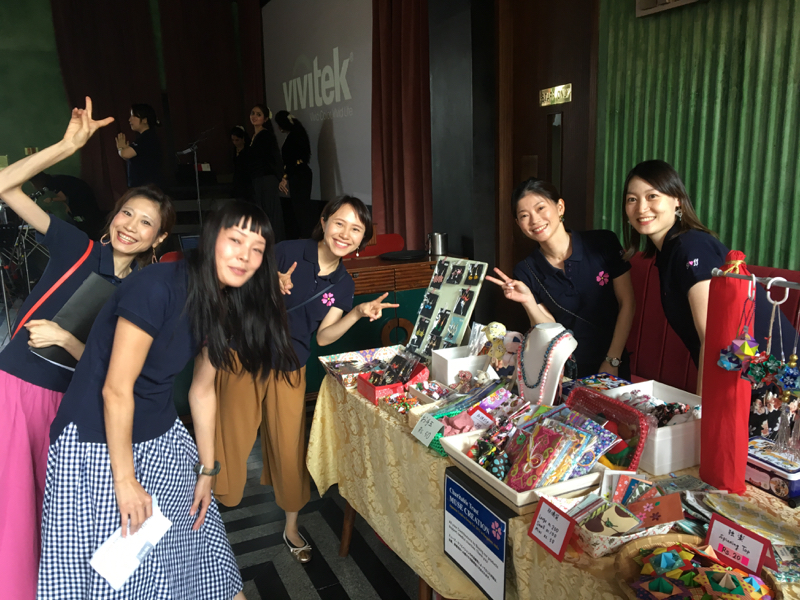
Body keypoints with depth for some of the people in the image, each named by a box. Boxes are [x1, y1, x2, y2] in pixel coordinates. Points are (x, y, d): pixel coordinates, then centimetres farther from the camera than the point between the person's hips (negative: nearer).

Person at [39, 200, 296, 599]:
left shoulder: (223, 304, -1)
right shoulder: (158, 287, -26)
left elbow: (202, 390, 6)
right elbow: (116, 390, -22)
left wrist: (206, 469, 9)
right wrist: (125, 480, -15)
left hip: (161, 438, 7)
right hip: (98, 442, -7)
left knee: (191, 533, 17)